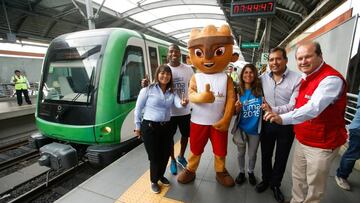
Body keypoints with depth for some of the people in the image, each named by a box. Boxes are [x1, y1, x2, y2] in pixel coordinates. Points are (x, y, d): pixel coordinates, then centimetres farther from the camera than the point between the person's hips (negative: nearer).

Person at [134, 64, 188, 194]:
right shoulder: (148, 89, -8)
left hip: (166, 127, 5)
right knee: (154, 156, 7)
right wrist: (138, 127, -1)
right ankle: (154, 181, 36)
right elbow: (138, 109, -4)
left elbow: (178, 103, -14)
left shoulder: (172, 92, 6)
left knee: (165, 154, 14)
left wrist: (183, 103, -37)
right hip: (149, 127, -4)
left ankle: (161, 176, 45)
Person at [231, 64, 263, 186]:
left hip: (255, 129, 0)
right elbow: (235, 113, -2)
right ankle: (241, 172, 43)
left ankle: (251, 172, 46)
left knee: (252, 154, 19)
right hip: (241, 128, 0)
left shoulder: (260, 90, -10)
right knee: (241, 153, 19)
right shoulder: (239, 91, -7)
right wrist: (237, 108, -24)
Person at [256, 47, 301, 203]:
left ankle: (275, 184, 40)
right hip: (267, 124, 3)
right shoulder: (263, 77, -2)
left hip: (286, 126, -2)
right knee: (266, 155, 18)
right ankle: (266, 180, 43)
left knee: (281, 158, 16)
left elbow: (294, 105, -20)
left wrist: (273, 110, -29)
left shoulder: (297, 79, -14)